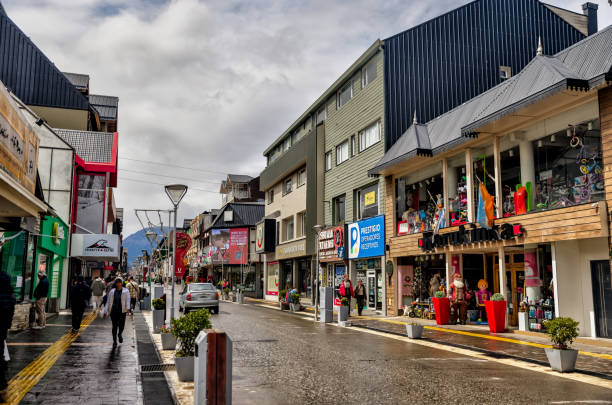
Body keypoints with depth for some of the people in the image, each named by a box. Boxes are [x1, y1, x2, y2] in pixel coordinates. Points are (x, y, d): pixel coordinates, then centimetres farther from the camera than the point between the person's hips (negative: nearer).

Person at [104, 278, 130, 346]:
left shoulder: (126, 291, 2)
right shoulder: (112, 292, 8)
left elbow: (128, 300, -9)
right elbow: (108, 302, 10)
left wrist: (128, 308, -25)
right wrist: (105, 311, 7)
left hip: (122, 310, -1)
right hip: (114, 310, 1)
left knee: (121, 325, 2)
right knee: (114, 326, 0)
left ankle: (120, 334, 35)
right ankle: (114, 341, 11)